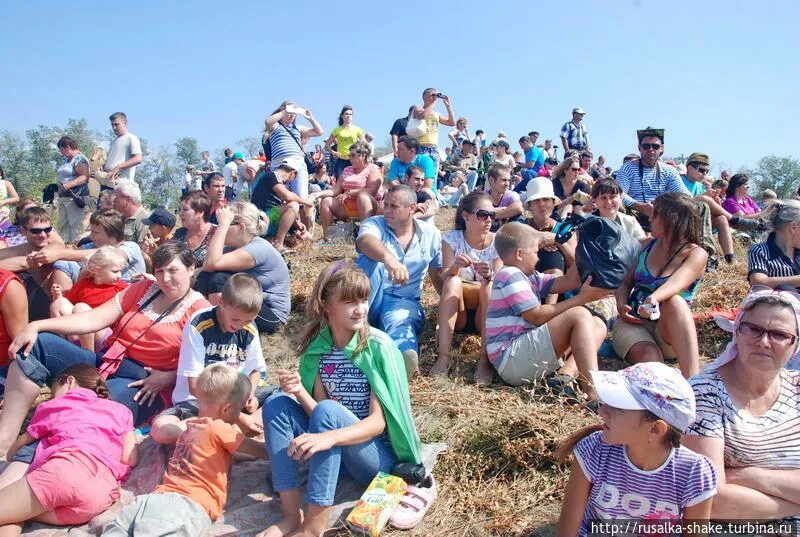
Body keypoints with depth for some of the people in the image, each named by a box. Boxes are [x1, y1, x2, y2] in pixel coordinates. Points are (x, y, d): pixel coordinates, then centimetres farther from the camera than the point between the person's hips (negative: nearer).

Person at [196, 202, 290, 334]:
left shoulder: (260, 249, -22)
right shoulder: (234, 247, 6)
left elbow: (214, 263, -32)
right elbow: (206, 268, -9)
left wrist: (223, 224, -28)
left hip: (272, 316, -8)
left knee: (219, 278, -22)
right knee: (206, 276, -8)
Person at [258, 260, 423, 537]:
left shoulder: (379, 346, -17)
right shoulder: (317, 348, -3)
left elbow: (378, 422, -21)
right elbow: (318, 416, -5)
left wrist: (331, 437, -38)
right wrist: (299, 392, -25)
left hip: (379, 454, -5)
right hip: (337, 450, 5)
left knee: (327, 411, -31)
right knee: (277, 404, -14)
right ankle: (292, 513, -17)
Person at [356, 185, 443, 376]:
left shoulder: (431, 234, 6)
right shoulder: (373, 224, -3)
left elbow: (438, 276, 12)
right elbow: (365, 242, -28)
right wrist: (388, 257, -51)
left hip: (403, 301, 0)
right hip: (370, 299, 0)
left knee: (401, 324, -36)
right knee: (370, 260, -29)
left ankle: (405, 354, -70)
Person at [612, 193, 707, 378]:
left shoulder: (696, 254, -1)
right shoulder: (649, 245, 14)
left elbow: (676, 283, -23)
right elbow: (626, 282, 18)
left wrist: (654, 298, -46)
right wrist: (621, 305, -5)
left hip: (669, 331, -3)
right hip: (632, 322, 3)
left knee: (675, 301, -37)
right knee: (648, 357, -32)